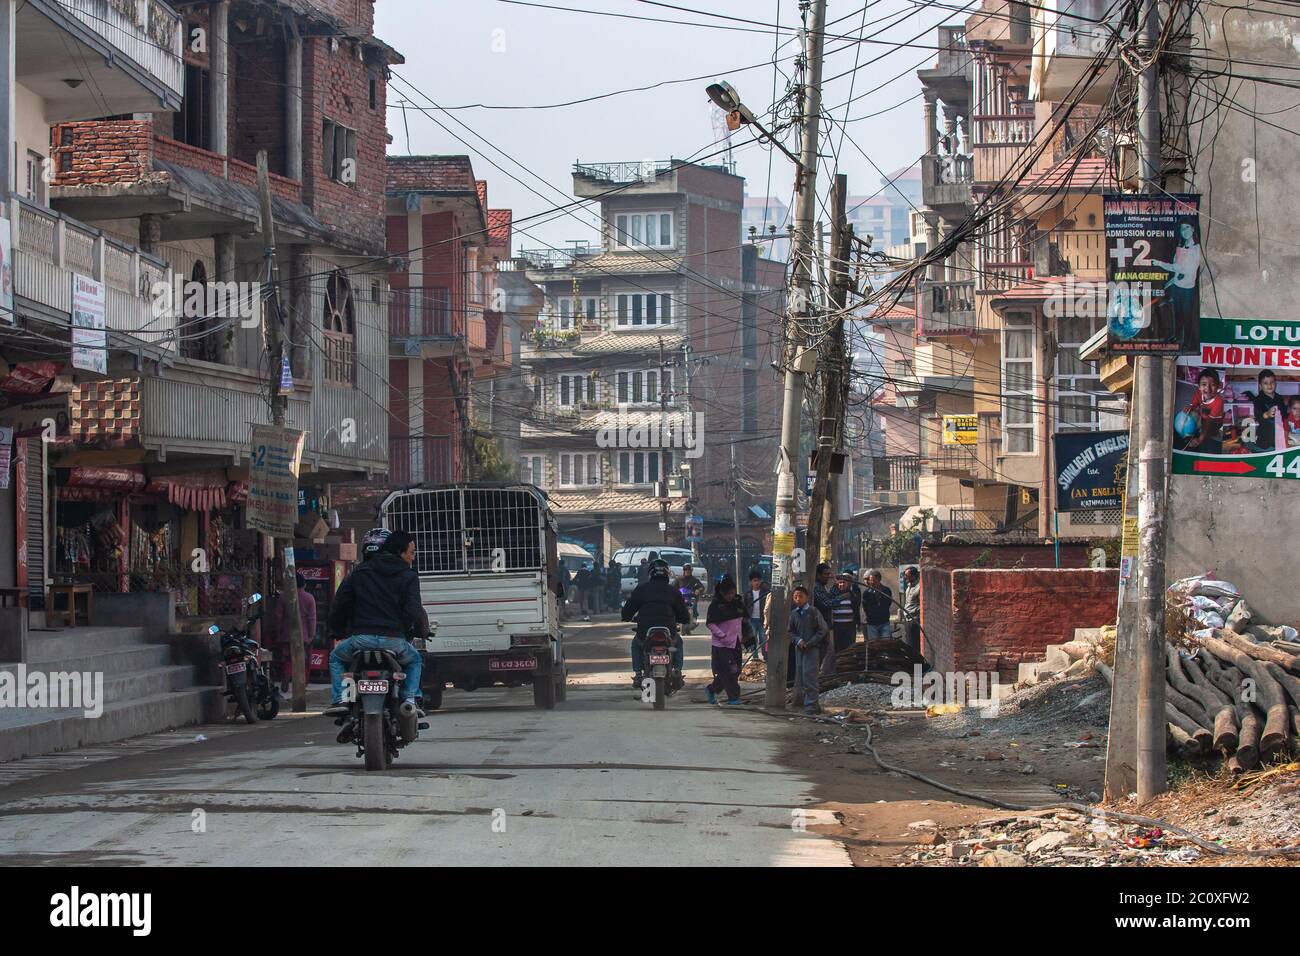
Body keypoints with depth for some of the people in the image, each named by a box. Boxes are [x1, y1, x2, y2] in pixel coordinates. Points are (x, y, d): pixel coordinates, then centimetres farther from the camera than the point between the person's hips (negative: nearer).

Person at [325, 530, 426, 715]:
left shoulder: (359, 572, 13)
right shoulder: (409, 576, 4)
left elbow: (339, 604, 12)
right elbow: (414, 611, -7)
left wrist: (337, 630, 29)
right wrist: (422, 631, 13)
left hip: (361, 638, 1)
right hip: (394, 641, -1)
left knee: (336, 658, 28)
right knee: (415, 660, 30)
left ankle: (339, 698, 7)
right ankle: (411, 699, 7)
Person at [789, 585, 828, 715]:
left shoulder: (814, 612, -4)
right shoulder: (793, 614, 8)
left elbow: (822, 630, -3)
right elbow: (790, 631, 11)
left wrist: (810, 642, -11)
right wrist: (798, 640, -9)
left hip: (812, 649, -5)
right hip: (799, 649, 5)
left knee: (809, 676, -12)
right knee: (800, 677, 7)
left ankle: (812, 704, -11)